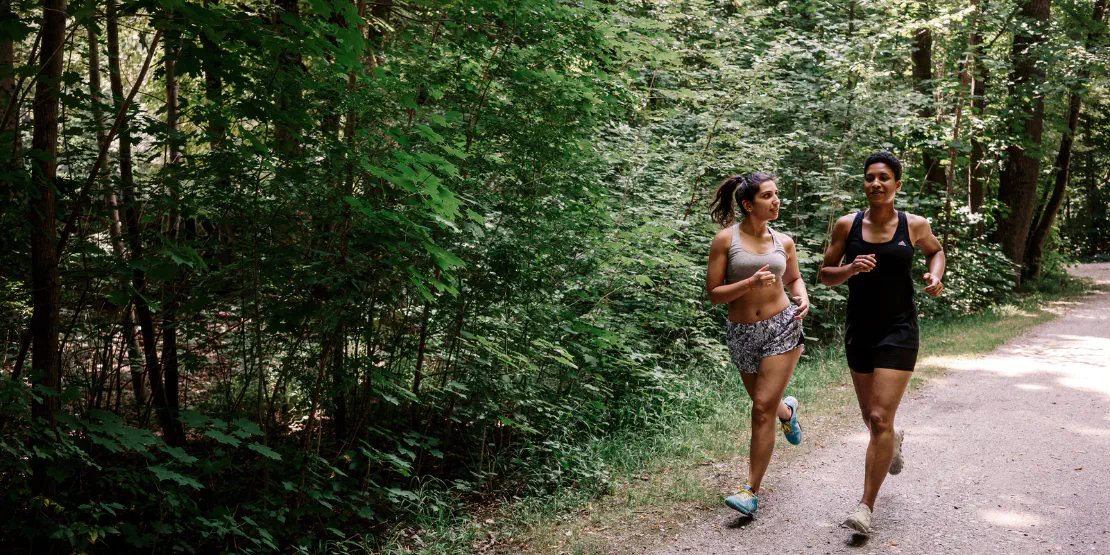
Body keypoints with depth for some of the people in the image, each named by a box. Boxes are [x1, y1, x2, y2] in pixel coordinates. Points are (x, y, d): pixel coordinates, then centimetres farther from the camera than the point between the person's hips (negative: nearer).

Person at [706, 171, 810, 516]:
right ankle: (787, 410, 58)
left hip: (782, 328, 0)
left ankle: (751, 492, -3)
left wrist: (803, 297, 0)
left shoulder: (783, 243, 4)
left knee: (763, 408, -9)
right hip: (742, 334, 0)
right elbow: (713, 294, -8)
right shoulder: (726, 239, -7)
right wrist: (751, 283, -22)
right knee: (765, 404, 18)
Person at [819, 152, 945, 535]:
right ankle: (894, 440, 55)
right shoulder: (847, 225, -4)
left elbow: (935, 250, 18)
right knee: (870, 417, 17)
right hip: (859, 331, 3)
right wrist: (850, 269, -19)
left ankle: (867, 505, -2)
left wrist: (935, 276, -3)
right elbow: (825, 275, 2)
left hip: (898, 331, -3)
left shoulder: (914, 226, -4)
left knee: (881, 419, -11)